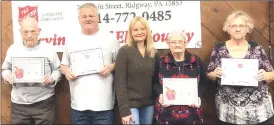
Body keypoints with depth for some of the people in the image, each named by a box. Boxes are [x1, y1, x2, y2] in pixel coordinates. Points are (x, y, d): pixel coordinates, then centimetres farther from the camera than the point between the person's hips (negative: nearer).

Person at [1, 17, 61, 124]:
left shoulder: (48, 49, -1)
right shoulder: (13, 49, 6)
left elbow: (58, 69, 4)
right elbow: (5, 69, 15)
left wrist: (52, 78, -16)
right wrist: (7, 76, -6)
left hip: (44, 102, -2)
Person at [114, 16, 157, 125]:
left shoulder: (153, 52, 7)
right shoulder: (124, 51, -9)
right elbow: (119, 83, -12)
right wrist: (124, 110, -15)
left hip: (149, 104, 5)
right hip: (131, 104, -5)